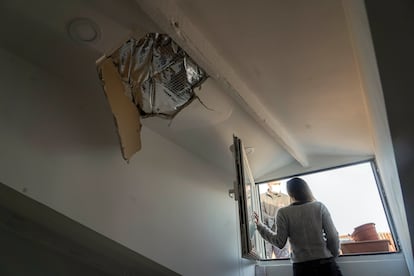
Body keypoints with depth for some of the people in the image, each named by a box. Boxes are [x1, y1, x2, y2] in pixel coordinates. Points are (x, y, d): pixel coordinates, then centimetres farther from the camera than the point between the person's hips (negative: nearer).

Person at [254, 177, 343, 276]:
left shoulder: (283, 213, -5)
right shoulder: (319, 206, -2)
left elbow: (280, 242, -6)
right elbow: (333, 237, -3)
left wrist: (260, 226, 4)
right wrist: (333, 256, 14)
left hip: (301, 267, 0)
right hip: (325, 263, 1)